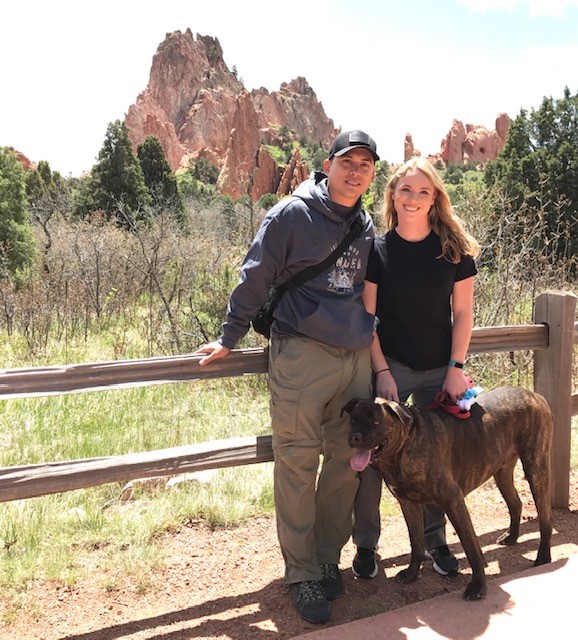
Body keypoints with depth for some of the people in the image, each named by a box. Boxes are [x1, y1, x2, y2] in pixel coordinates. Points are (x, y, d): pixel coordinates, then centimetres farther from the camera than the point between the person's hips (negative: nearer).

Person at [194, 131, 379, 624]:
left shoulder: (367, 228, 14)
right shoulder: (292, 214, -4)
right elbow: (255, 280, -2)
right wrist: (229, 339, 0)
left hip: (356, 356, 6)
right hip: (301, 355, -6)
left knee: (347, 462, 10)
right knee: (298, 465, 0)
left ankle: (328, 558, 26)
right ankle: (302, 573, 14)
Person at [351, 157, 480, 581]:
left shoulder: (455, 250, -2)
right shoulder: (375, 251, -4)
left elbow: (463, 313, 1)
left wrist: (456, 368, -5)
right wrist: (382, 371, -10)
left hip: (440, 370, 1)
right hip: (390, 368, -1)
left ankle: (436, 539, 30)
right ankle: (365, 545, 18)